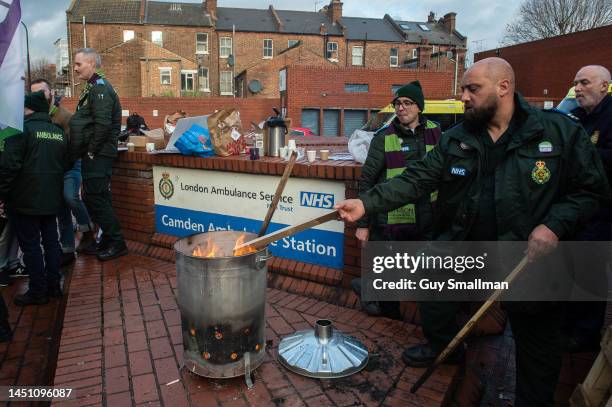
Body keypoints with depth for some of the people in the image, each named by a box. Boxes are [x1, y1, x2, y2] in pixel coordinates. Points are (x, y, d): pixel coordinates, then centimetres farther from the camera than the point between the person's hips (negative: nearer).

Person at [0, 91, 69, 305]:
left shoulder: (23, 129, -11)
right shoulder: (59, 133, 10)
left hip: (26, 199, -6)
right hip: (51, 199, 6)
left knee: (30, 245, 2)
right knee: (51, 241, 13)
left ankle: (38, 291, 7)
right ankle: (53, 285, 21)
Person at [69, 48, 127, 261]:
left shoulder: (100, 88, -13)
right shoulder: (93, 87, 19)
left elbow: (103, 124, -23)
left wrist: (91, 151, -17)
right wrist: (87, 152, 15)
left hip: (98, 155, -10)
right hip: (94, 155, 10)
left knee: (96, 198, -7)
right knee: (93, 198, 14)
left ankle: (117, 243, 2)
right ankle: (106, 242, 23)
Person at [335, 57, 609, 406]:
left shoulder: (562, 132, -9)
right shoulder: (455, 140, -1)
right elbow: (417, 179, -8)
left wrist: (555, 225, -20)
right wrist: (367, 203, -20)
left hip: (529, 258, -2)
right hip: (461, 247, 3)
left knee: (538, 346, 13)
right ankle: (442, 343, 48)